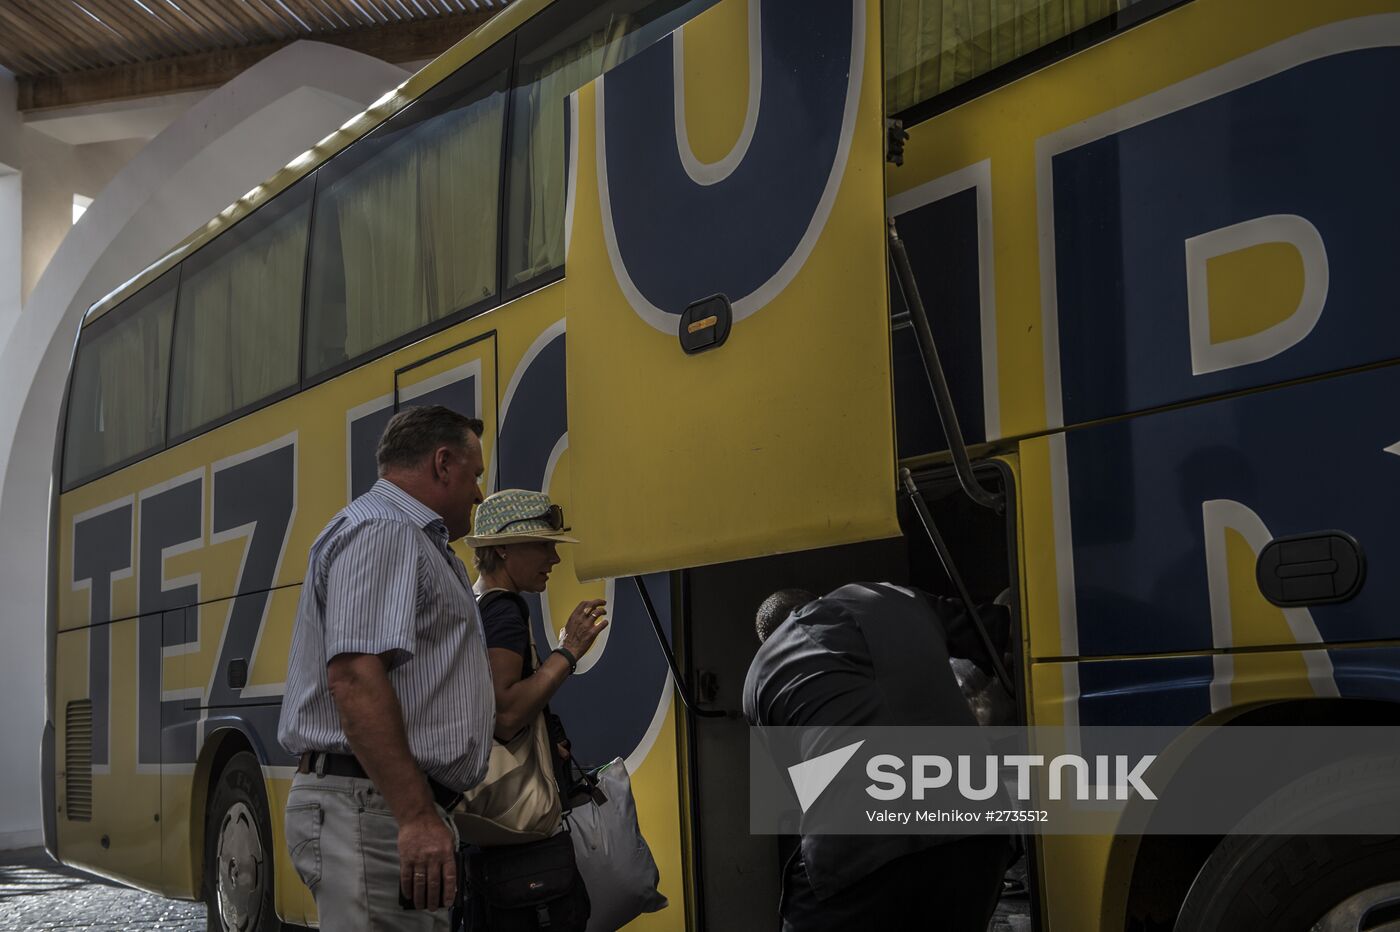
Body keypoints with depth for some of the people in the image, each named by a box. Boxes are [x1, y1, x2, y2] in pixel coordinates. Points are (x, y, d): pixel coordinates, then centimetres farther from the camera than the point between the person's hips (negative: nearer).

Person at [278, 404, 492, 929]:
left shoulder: (414, 542, 24)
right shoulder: (381, 531, -10)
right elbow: (354, 676, -23)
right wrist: (416, 817, -28)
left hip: (404, 810, 11)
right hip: (372, 806, -11)